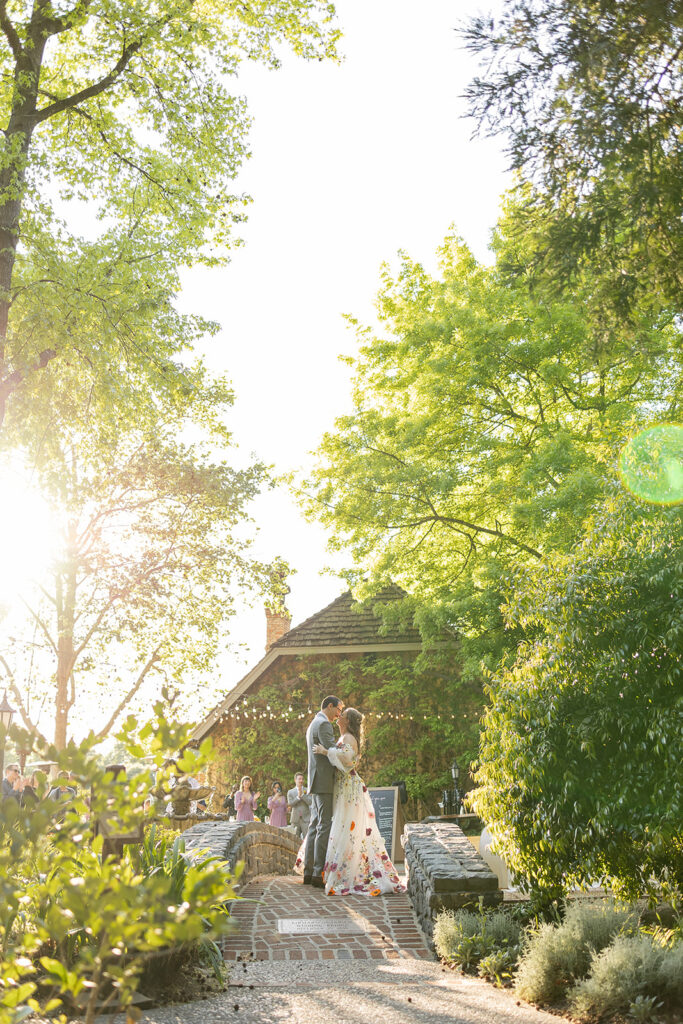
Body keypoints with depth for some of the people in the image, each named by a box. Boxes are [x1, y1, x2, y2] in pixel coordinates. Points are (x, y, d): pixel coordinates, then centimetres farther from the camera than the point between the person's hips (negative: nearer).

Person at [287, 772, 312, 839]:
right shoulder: (290, 792, 10)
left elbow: (310, 802, -7)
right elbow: (290, 804, -4)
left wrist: (302, 794, -14)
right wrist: (298, 797, -15)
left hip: (305, 819, -1)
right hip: (295, 819, 1)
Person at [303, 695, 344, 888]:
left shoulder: (313, 725, 23)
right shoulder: (324, 724, -11)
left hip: (315, 784, 11)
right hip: (324, 782, -11)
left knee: (315, 826, 11)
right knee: (324, 827, -10)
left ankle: (308, 872, 12)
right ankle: (318, 874, -12)